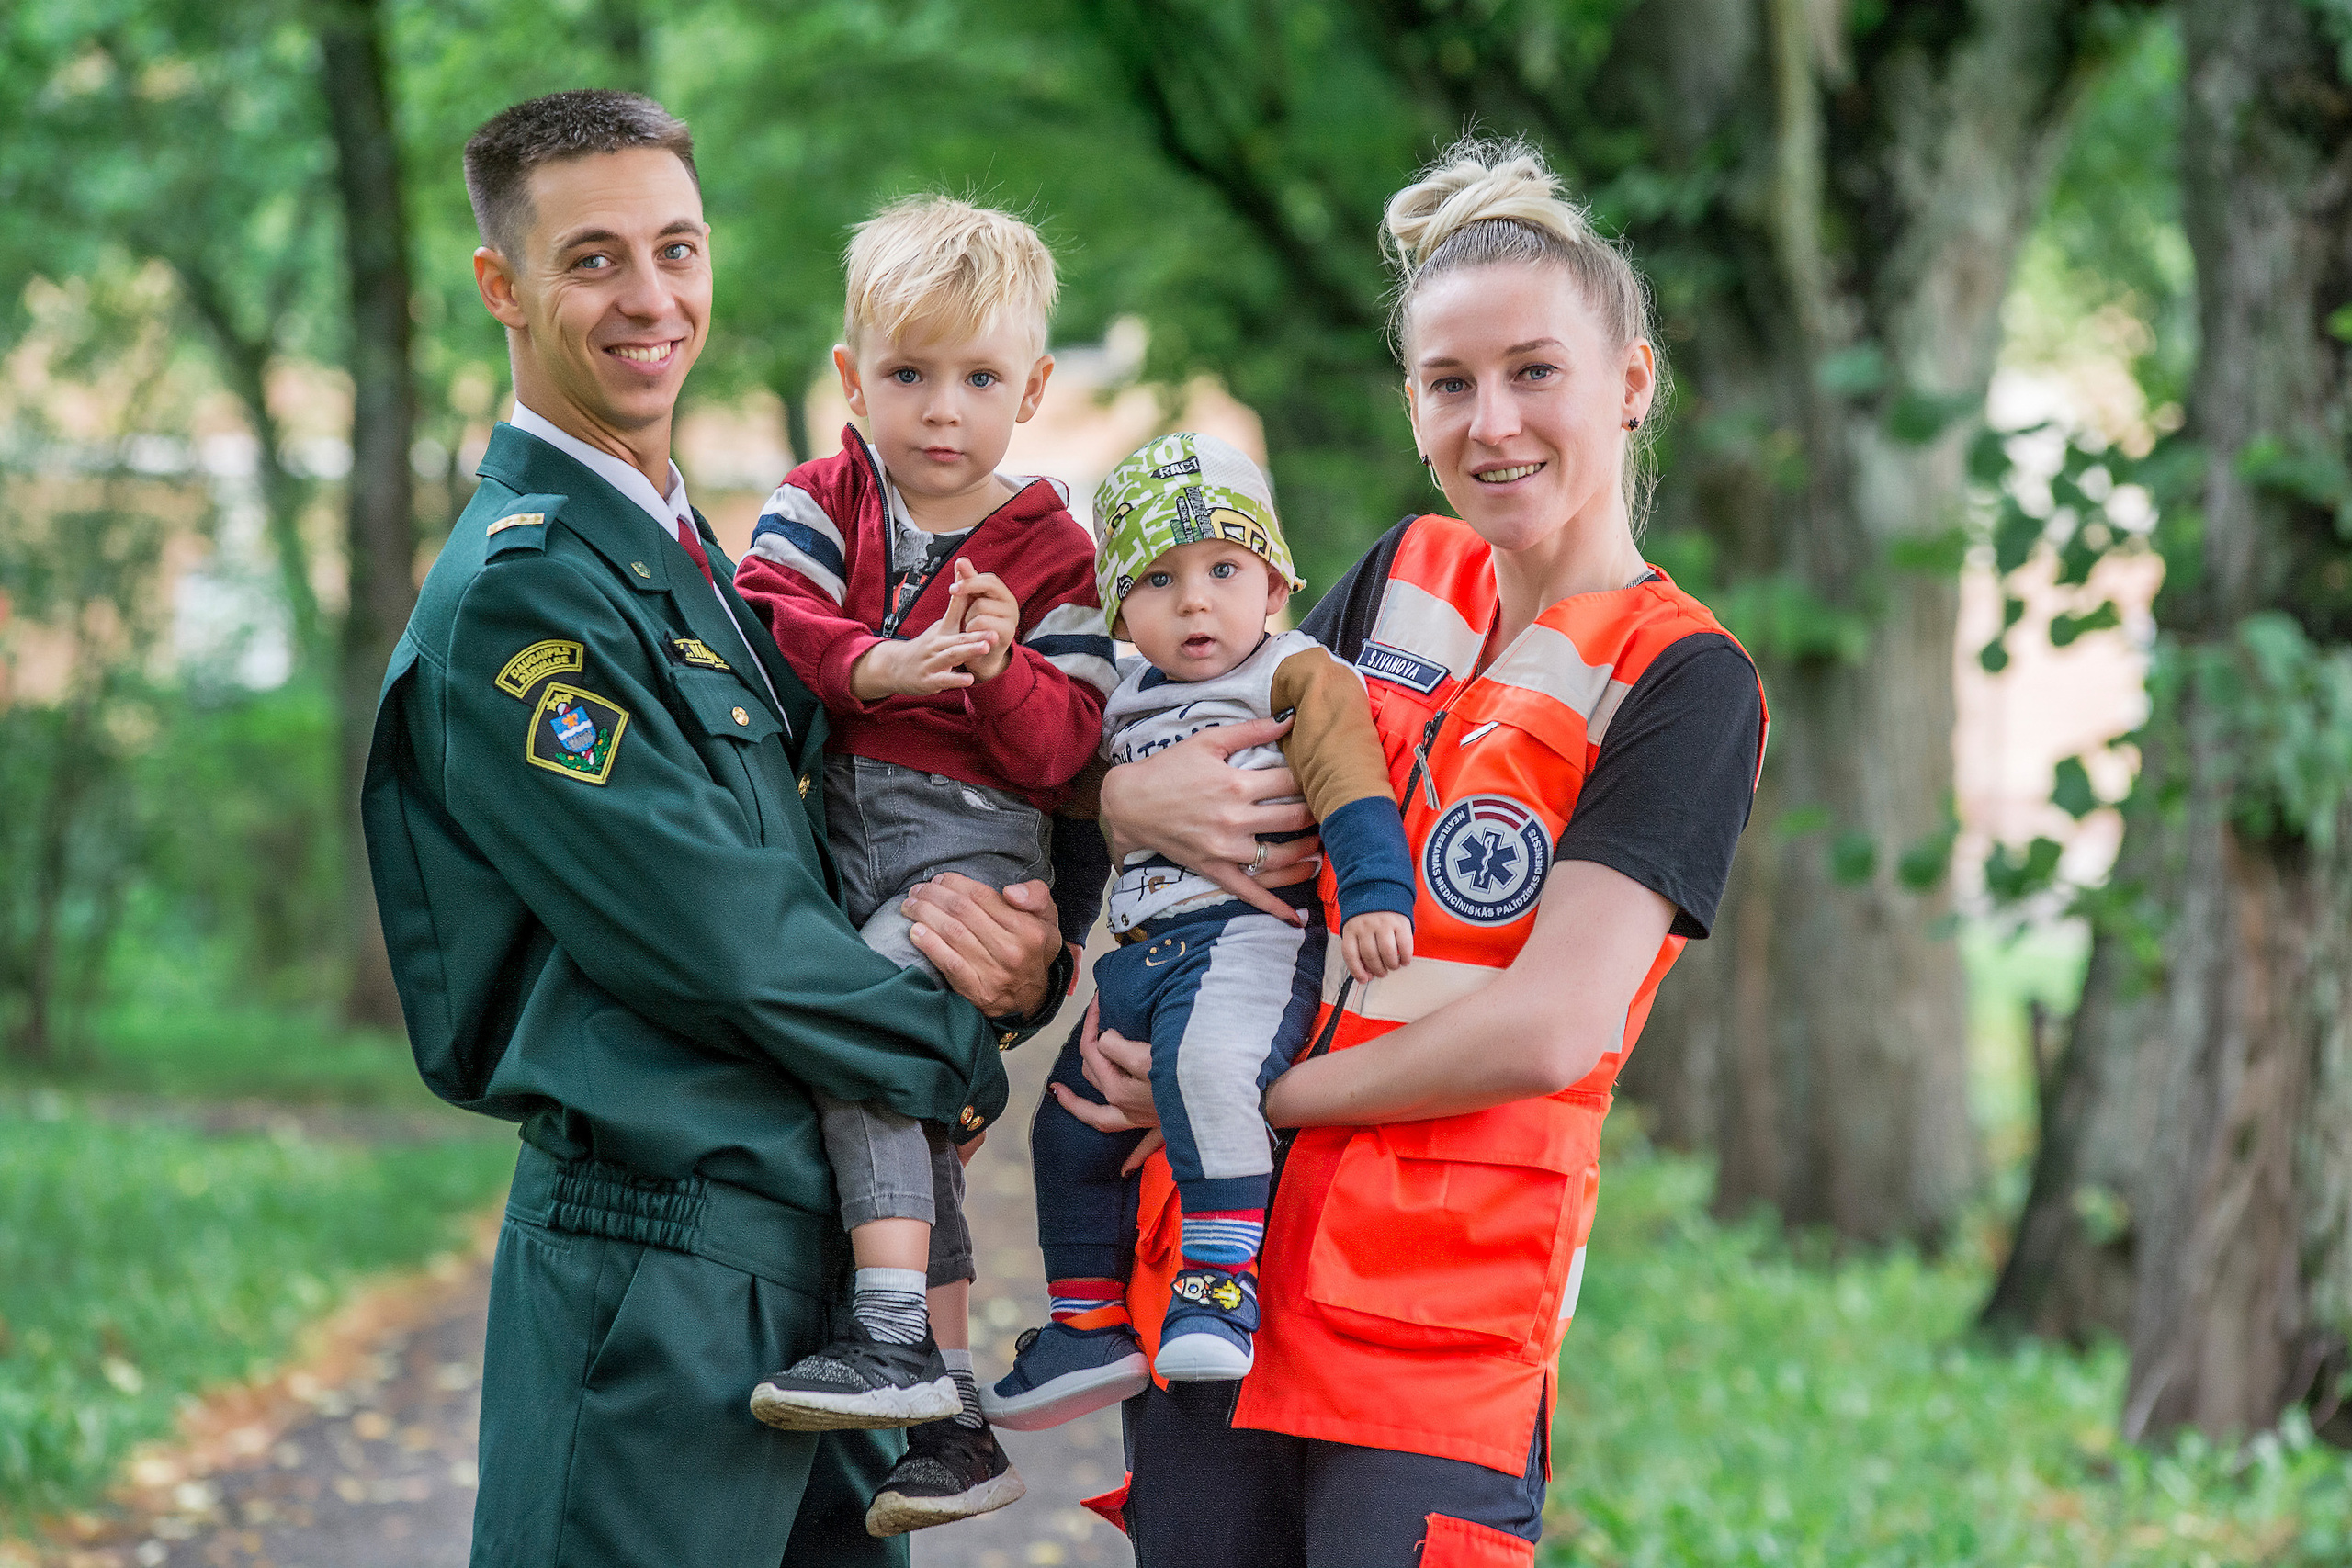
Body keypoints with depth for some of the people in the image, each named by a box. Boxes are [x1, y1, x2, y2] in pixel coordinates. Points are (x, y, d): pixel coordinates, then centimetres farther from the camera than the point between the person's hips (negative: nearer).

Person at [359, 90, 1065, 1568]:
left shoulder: (693, 559, 16)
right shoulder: (516, 591, -13)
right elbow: (712, 929, -17)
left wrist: (1018, 958, -4)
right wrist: (964, 1054, -5)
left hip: (813, 1246, 9)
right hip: (660, 1256, -9)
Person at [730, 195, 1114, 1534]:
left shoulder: (1051, 552, 2)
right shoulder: (822, 501, 10)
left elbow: (1064, 747, -5)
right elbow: (770, 620, -8)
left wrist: (1000, 669, -23)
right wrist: (877, 671, -24)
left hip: (975, 834, -5)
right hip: (842, 828, 5)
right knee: (913, 1098, 9)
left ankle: (898, 1333, -30)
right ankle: (953, 1418, 15)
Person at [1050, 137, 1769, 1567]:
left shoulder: (1684, 683, -6)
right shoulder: (1403, 579, 11)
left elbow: (1547, 1030, -14)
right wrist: (1136, 798, -5)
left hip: (1441, 1332, -5)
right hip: (1213, 1285, 5)